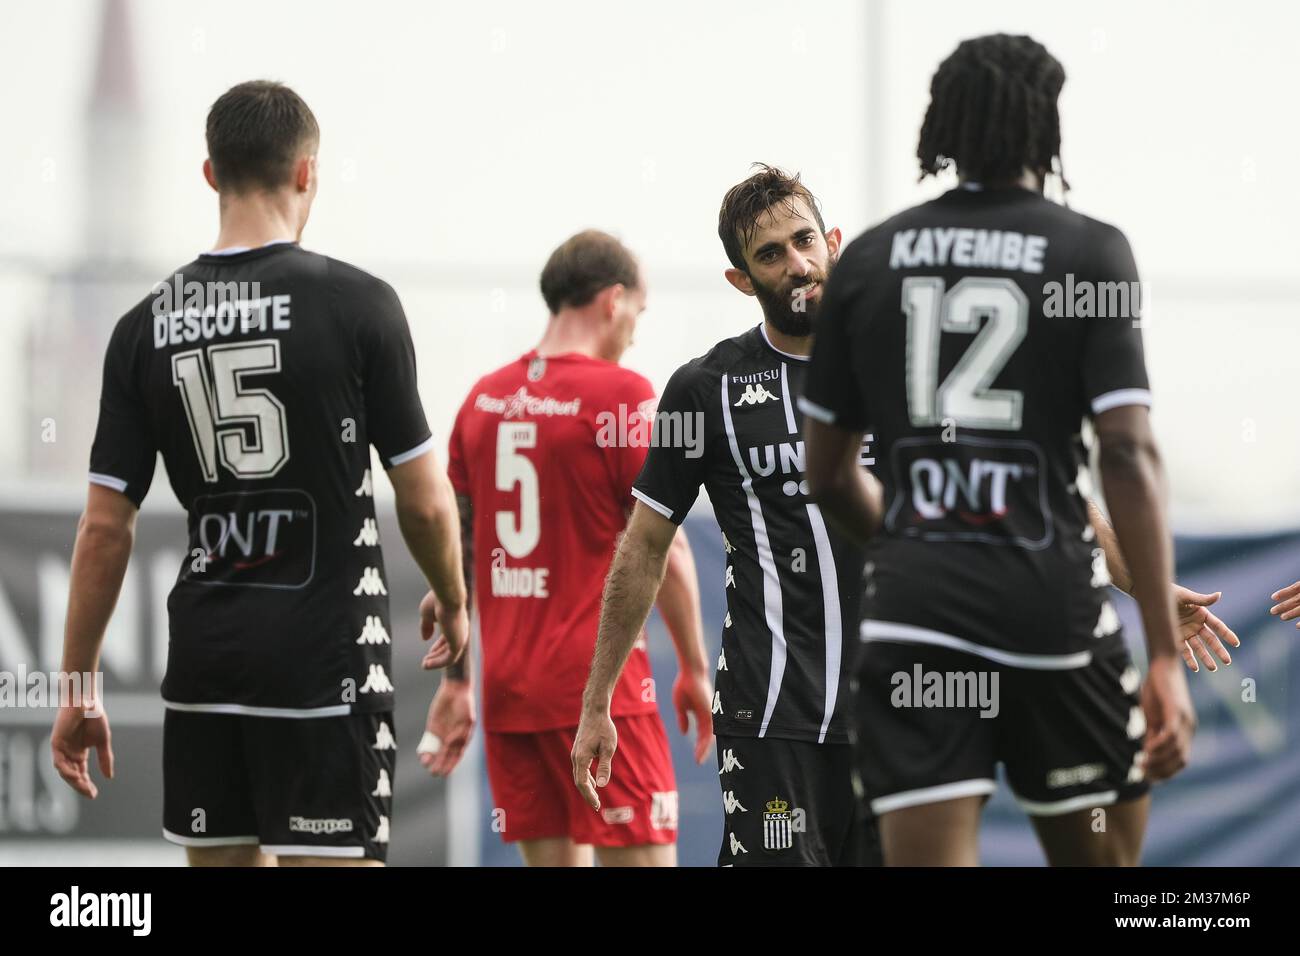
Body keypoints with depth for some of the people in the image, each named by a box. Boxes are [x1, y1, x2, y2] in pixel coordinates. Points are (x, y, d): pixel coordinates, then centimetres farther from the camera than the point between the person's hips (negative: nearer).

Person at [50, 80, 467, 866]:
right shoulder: (359, 304, -7)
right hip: (327, 655, -4)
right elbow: (425, 501, -3)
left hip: (205, 655, 4)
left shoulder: (147, 327, 3)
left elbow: (105, 527, 3)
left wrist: (78, 686, 10)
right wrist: (452, 599, 17)